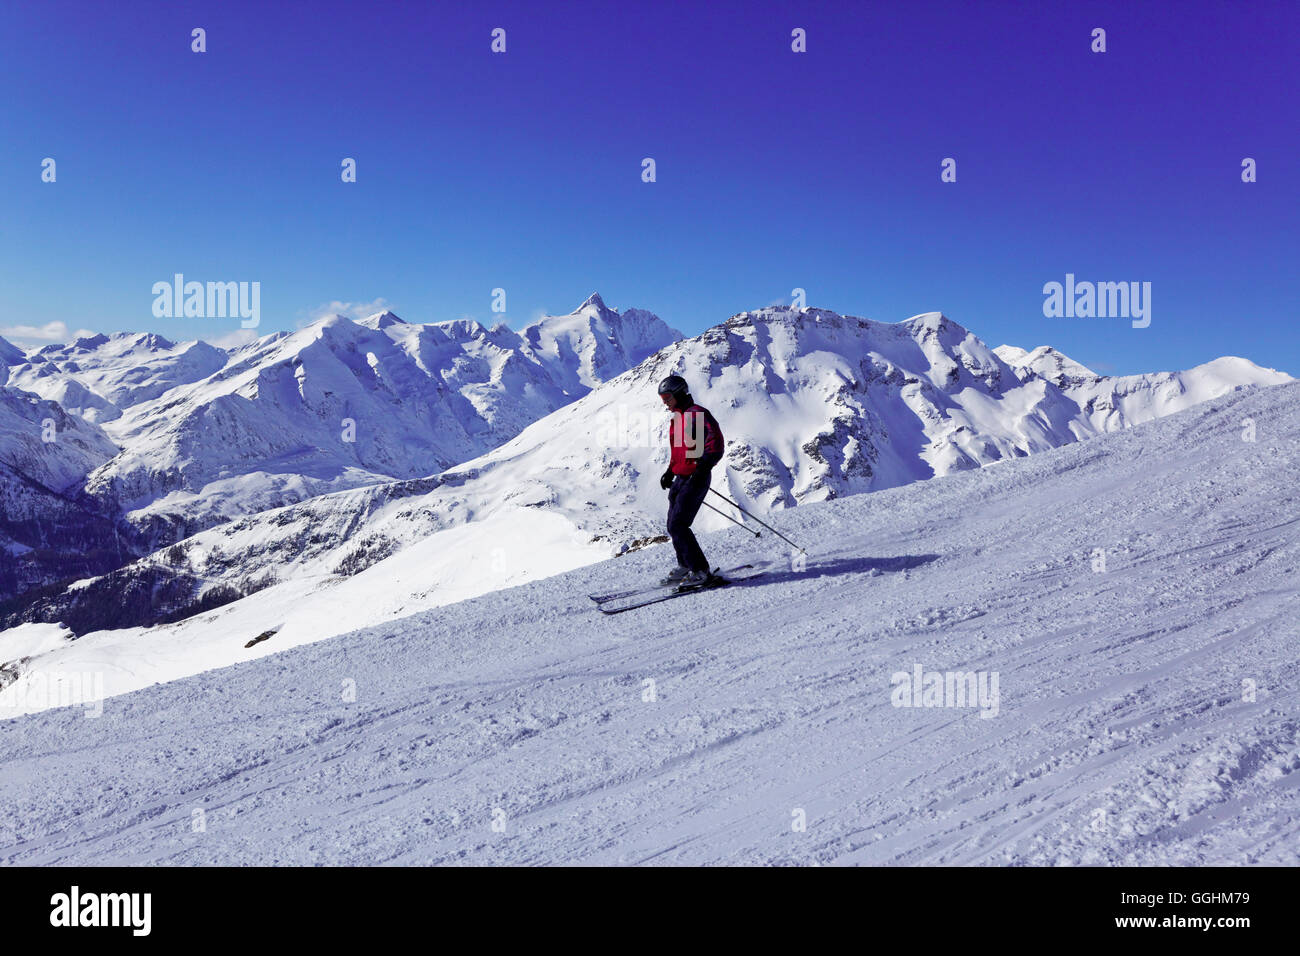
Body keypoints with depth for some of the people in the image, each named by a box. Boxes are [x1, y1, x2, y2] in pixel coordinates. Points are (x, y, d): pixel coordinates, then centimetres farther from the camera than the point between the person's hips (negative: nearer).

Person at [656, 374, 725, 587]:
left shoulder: (696, 414, -13)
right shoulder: (678, 418, 17)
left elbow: (715, 444, -22)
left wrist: (702, 469, -29)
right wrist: (670, 472, 21)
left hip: (695, 479, -10)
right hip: (681, 478, 10)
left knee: (678, 526, -13)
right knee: (674, 526, 12)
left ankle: (700, 571, -7)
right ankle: (685, 567, 23)